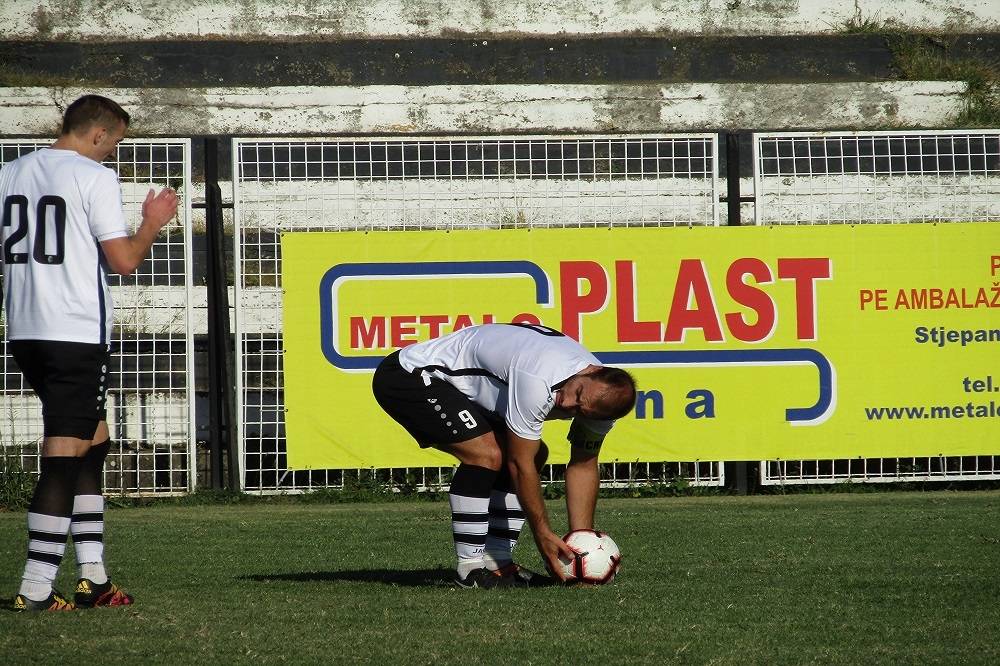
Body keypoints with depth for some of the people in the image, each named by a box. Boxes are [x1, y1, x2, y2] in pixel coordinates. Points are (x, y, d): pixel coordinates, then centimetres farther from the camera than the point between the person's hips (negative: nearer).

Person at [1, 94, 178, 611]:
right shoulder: (94, 177, -8)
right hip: (77, 335, -7)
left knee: (93, 441, 17)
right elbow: (123, 260, -10)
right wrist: (153, 223, 7)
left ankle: (92, 574, 14)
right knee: (64, 454, -6)